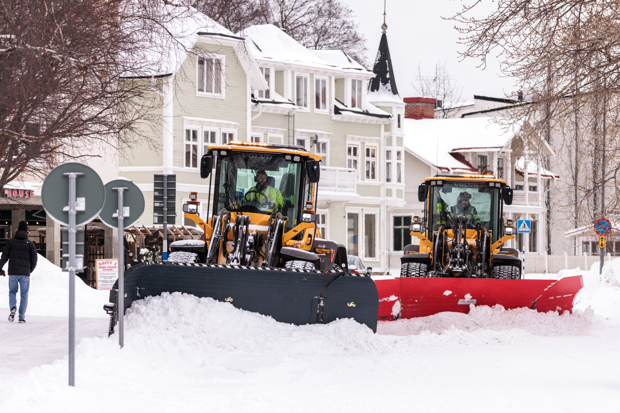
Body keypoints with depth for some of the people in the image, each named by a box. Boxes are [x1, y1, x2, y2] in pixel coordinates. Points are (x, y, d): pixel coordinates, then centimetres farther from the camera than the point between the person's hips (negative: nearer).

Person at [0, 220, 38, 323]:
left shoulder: (11, 241, 2)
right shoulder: (30, 243, -1)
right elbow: (34, 260, 0)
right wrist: (30, 270, 19)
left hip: (13, 272, 1)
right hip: (25, 273, -1)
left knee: (12, 292, 17)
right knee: (24, 295, 9)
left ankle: (13, 308, -11)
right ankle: (22, 317, 4)